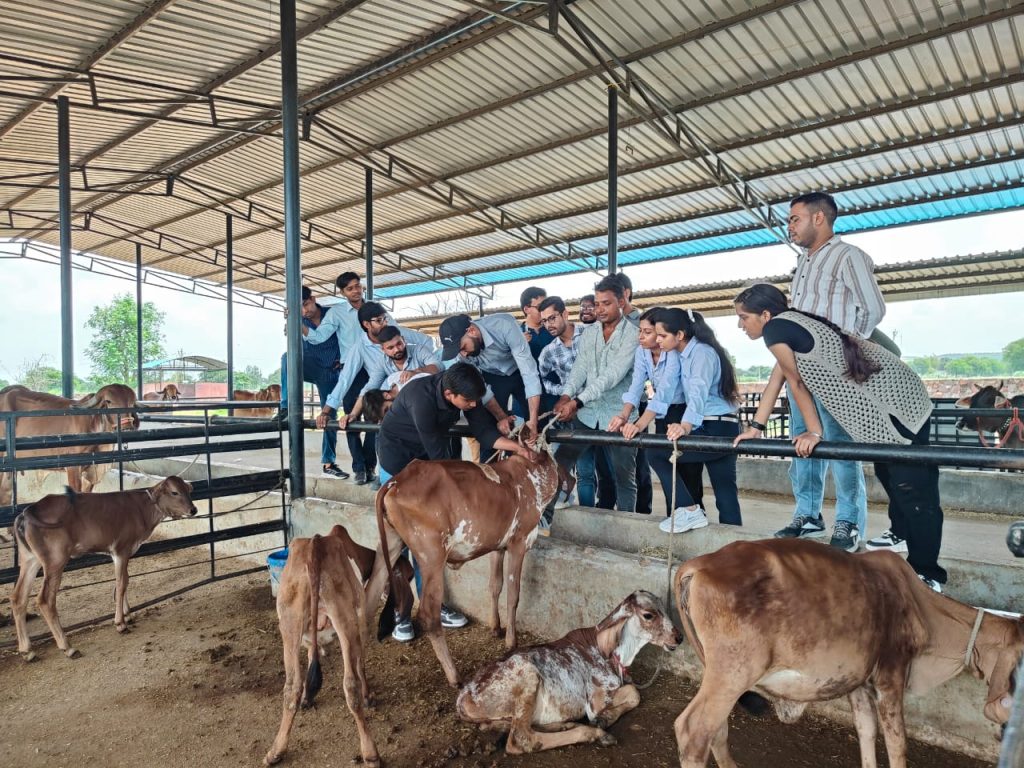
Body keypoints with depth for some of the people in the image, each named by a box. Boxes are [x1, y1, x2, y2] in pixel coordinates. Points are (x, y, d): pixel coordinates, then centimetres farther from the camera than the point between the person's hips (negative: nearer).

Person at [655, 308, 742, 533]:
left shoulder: (701, 352, -12)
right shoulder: (685, 355, 15)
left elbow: (699, 393, -29)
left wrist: (685, 426, -44)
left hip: (717, 430, -10)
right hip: (720, 430, 10)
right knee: (726, 494, 9)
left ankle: (689, 510, -5)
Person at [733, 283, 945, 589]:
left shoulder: (775, 329, -14)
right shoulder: (793, 323, 16)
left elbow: (797, 382, -8)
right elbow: (776, 381, 19)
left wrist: (814, 432, 0)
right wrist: (755, 428, 21)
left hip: (893, 403, -11)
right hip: (894, 395, 11)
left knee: (913, 487, -6)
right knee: (889, 476, 24)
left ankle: (927, 576, 0)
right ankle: (902, 537, 42)